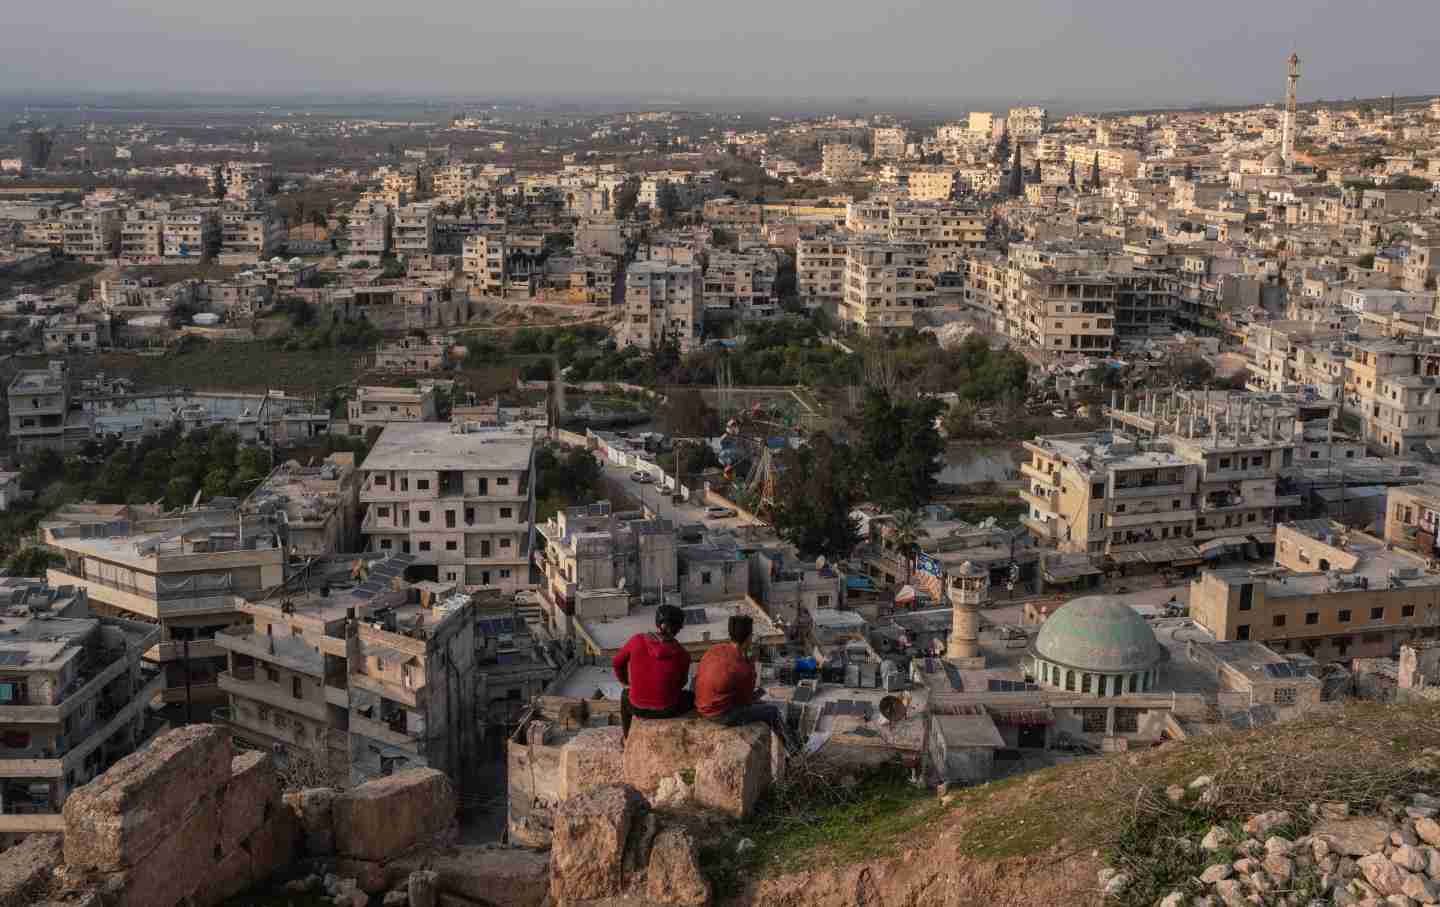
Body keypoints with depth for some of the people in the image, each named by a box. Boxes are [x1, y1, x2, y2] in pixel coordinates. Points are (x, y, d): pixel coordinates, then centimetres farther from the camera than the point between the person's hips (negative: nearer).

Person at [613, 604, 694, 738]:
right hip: (667, 710, -2)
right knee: (693, 697, 30)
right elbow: (681, 683, 1)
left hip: (638, 707, 2)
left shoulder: (637, 640, -15)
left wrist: (625, 681, 23)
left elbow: (618, 663, 3)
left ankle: (626, 737, 54)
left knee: (626, 694, 38)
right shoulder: (682, 655, -18)